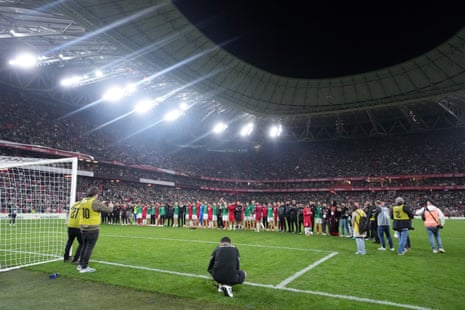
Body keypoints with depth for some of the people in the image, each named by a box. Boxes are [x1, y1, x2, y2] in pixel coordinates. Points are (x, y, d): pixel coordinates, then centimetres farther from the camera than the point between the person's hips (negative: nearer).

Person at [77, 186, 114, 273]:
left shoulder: (83, 201, 4)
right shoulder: (95, 202, -16)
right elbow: (108, 210, -8)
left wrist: (100, 204, 29)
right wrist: (110, 206, 14)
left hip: (83, 228, 7)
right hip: (93, 229, -7)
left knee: (84, 246, 19)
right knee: (89, 247, 2)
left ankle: (81, 264, 29)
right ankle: (84, 267, 8)